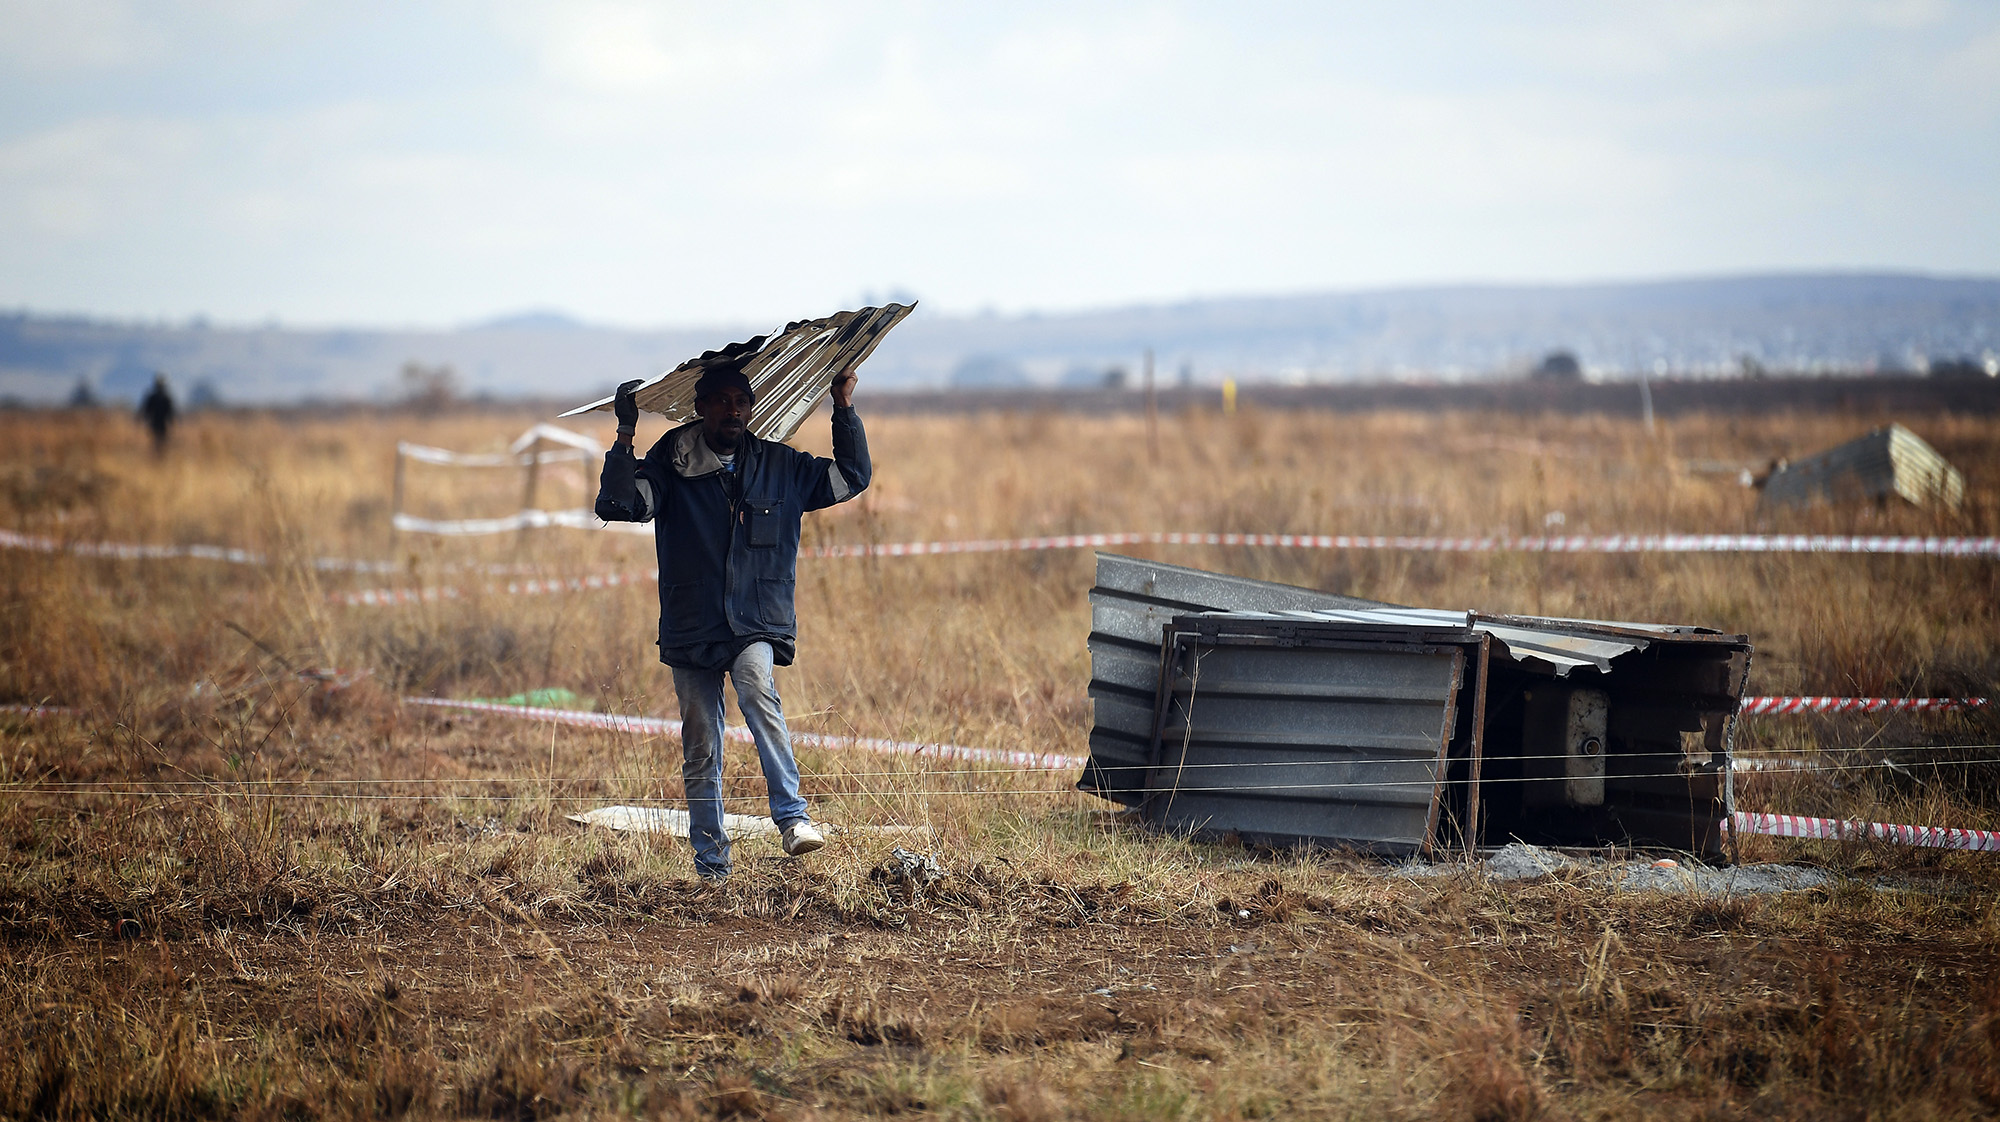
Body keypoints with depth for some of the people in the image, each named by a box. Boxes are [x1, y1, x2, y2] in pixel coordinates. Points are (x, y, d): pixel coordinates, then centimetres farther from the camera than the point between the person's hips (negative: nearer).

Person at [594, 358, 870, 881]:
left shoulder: (779, 465, 8)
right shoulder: (670, 464, 1)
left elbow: (852, 477, 18)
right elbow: (618, 505, -12)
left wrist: (845, 410, 9)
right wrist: (625, 437, -21)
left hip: (758, 623, 0)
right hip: (693, 627, 0)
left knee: (756, 687, -32)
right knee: (701, 751, 3)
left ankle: (792, 817, -32)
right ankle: (712, 866, 14)